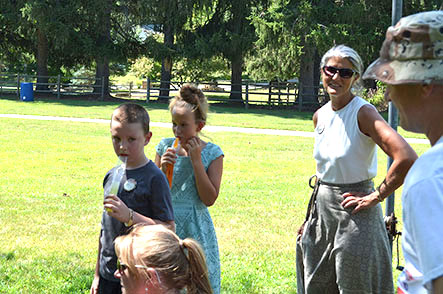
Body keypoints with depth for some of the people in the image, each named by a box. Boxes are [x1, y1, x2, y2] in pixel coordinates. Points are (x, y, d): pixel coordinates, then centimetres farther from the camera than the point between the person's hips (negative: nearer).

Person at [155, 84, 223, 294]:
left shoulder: (212, 153, -5)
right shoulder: (165, 147, 2)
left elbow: (209, 198, -12)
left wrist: (196, 160, -14)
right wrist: (163, 169, -12)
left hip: (196, 230, -2)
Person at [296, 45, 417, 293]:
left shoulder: (364, 113, -16)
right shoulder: (320, 116, 6)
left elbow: (407, 158, -29)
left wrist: (376, 197, -19)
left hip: (355, 216, -7)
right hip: (321, 210, 7)